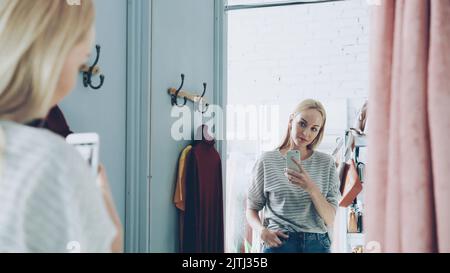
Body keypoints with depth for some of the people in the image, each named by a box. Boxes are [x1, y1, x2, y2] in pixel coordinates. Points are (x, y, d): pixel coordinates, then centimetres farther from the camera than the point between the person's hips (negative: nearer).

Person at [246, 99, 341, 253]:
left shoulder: (326, 163, 4)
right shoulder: (267, 161, 2)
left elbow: (330, 220, -1)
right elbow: (251, 209, 7)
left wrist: (311, 188, -17)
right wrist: (262, 230, -13)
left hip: (317, 244, 1)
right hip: (278, 243, -1)